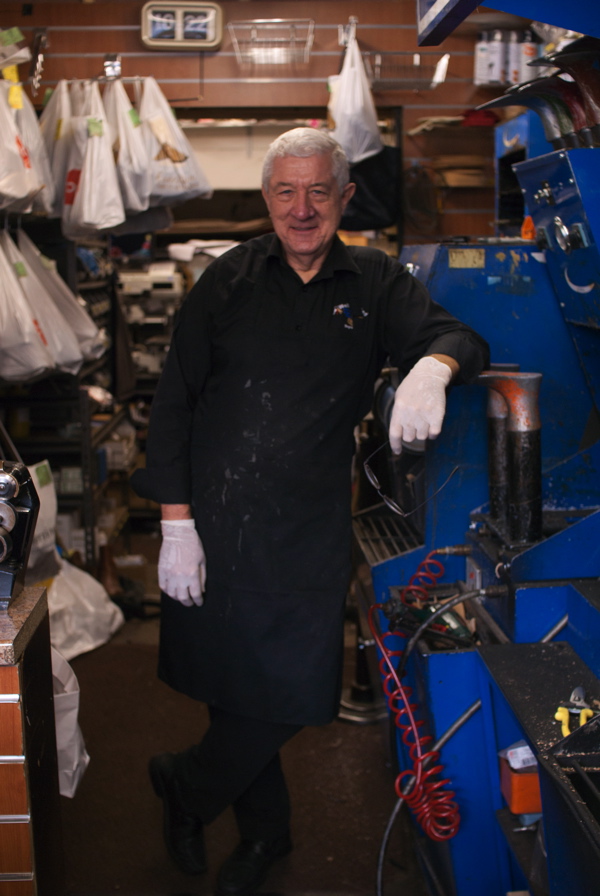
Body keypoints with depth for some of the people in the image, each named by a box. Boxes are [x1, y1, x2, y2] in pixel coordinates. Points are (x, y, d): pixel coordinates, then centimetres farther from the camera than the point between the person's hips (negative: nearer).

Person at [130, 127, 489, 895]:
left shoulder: (374, 284, 4)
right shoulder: (228, 282, 2)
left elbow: (457, 336, -4)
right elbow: (173, 401, 1)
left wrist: (433, 365, -30)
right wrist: (176, 521, -6)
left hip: (308, 535, 0)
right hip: (212, 524, 0)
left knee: (288, 698, 4)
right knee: (229, 684, 12)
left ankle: (185, 785, 34)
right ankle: (264, 831, 38)